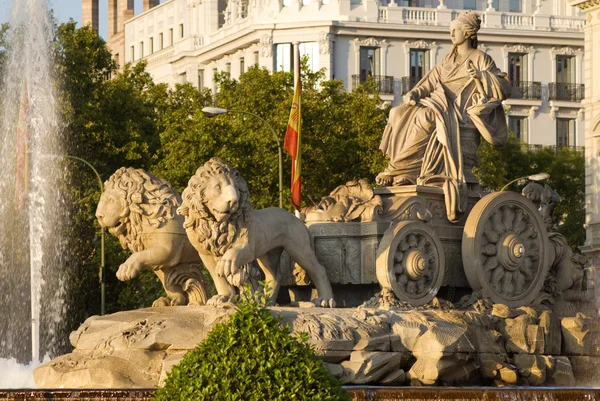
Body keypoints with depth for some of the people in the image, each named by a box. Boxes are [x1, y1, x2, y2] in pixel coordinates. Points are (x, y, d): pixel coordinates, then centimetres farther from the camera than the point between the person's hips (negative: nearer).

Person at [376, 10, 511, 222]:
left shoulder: (481, 59, 6)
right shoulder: (447, 61, 25)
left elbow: (505, 89, -2)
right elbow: (429, 83, 19)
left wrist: (482, 76, -17)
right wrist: (413, 94, -1)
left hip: (460, 111, -7)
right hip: (438, 105, 7)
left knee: (426, 118, -35)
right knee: (400, 115, -19)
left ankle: (395, 170, -32)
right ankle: (407, 173, -28)